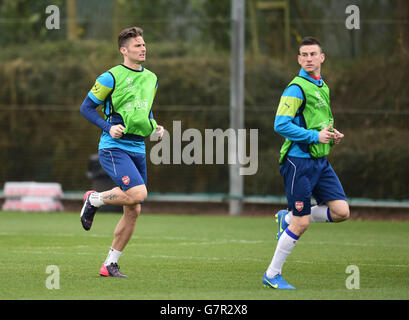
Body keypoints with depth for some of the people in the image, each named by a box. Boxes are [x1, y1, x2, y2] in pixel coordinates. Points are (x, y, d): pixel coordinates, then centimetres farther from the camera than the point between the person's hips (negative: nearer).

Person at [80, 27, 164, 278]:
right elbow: (86, 107, -3)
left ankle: (110, 264, 13)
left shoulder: (151, 78, 14)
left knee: (133, 211, 3)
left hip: (137, 149, 7)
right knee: (138, 193, -26)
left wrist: (155, 128, 8)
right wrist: (109, 127, -17)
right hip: (114, 148, -7)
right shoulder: (111, 77, -7)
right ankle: (94, 200, 1)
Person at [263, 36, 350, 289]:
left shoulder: (323, 87, 15)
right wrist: (315, 136, -21)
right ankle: (272, 275, 9)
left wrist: (332, 134, 7)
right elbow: (281, 125, -20)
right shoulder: (297, 88, -13)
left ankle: (287, 218, 18)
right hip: (300, 161, -8)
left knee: (341, 211, -3)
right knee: (302, 223, -6)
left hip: (320, 161, 8)